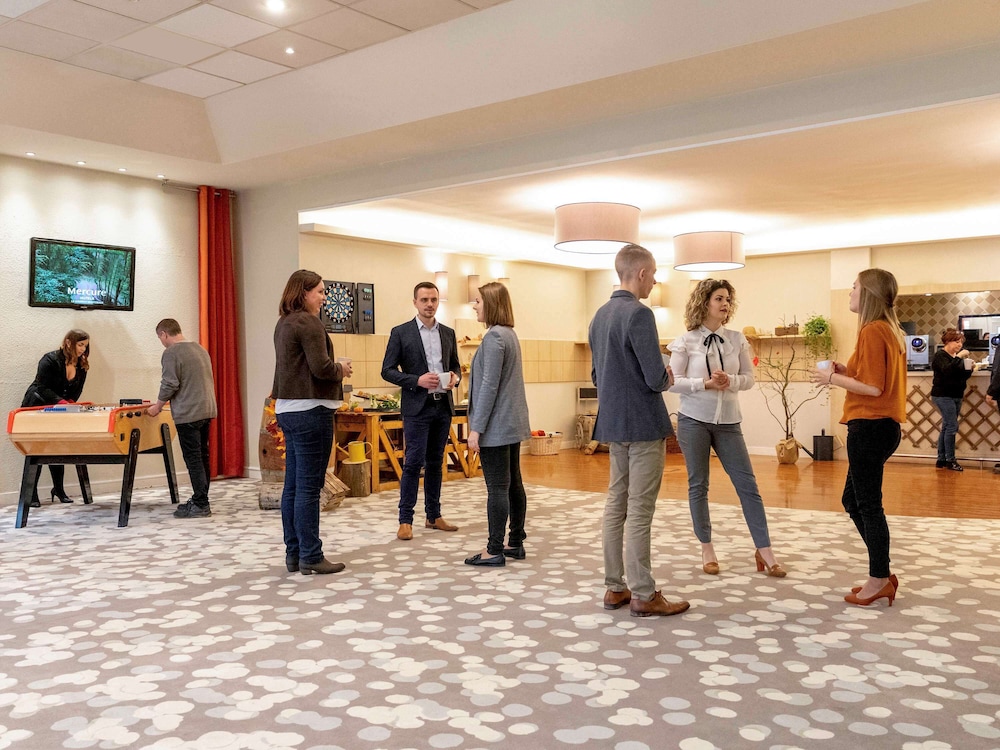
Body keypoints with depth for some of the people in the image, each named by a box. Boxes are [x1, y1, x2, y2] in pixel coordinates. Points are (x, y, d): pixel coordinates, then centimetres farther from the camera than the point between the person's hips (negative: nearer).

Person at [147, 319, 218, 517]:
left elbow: (170, 384, -14)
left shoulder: (171, 353, -9)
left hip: (188, 414, -8)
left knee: (193, 459, -4)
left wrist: (158, 406, 1)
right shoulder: (200, 348, 16)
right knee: (202, 456, 13)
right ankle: (200, 500, 21)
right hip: (207, 411, 8)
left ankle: (201, 505, -3)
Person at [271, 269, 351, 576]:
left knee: (293, 485, 11)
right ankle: (311, 557, 0)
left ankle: (294, 554, 17)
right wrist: (341, 369, 0)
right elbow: (321, 367, -20)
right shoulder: (309, 323, -13)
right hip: (310, 410, -10)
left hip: (288, 409, 10)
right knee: (308, 487, -5)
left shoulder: (283, 324, 17)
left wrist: (336, 370, 12)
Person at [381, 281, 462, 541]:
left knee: (435, 462, 11)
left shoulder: (448, 333, 11)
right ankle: (405, 520, 3)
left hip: (443, 406, 5)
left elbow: (455, 365, 18)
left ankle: (433, 516, 20)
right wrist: (417, 380, -18)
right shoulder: (401, 333, -3)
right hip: (417, 407, -5)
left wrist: (455, 377, -6)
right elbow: (388, 370, -5)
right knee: (414, 462, -6)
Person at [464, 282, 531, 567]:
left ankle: (495, 551, 1)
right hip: (513, 423, 10)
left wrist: (476, 428, -18)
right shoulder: (510, 334, 14)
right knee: (514, 484, 13)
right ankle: (516, 543, 21)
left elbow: (489, 385, -19)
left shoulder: (494, 337, -15)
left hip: (496, 425, -10)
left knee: (497, 488, -5)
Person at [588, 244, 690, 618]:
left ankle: (615, 587, 19)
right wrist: (667, 377, 0)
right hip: (643, 424, -8)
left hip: (613, 423, 9)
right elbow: (656, 378, -20)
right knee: (640, 511, -3)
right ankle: (644, 595, 5)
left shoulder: (600, 315, 10)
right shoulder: (639, 313, -17)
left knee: (616, 504, 12)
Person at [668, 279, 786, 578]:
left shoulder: (737, 339, 3)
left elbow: (749, 378, 4)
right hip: (694, 420, -2)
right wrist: (705, 383, -19)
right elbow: (673, 382, -7)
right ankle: (707, 549, 19)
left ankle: (764, 550, 9)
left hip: (728, 422, 2)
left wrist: (729, 381, -16)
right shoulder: (686, 341, -5)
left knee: (747, 484, 1)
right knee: (698, 485, 6)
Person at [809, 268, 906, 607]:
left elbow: (873, 388, -20)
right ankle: (882, 573, 22)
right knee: (854, 500, 17)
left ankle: (879, 581, 8)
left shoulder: (872, 331, -15)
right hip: (880, 425, 10)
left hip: (869, 426, -10)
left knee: (868, 504, -1)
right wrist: (847, 372, 11)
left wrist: (833, 378, -10)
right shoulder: (888, 330, 16)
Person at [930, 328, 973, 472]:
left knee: (946, 428, 8)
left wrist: (970, 368, -4)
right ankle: (950, 460, -5)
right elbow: (947, 370, -27)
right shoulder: (941, 355, -9)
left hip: (956, 396, 8)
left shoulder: (957, 356, 14)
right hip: (943, 395, -8)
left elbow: (964, 376, 15)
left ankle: (941, 460, 11)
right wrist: (959, 357, -27)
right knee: (952, 427, -11)